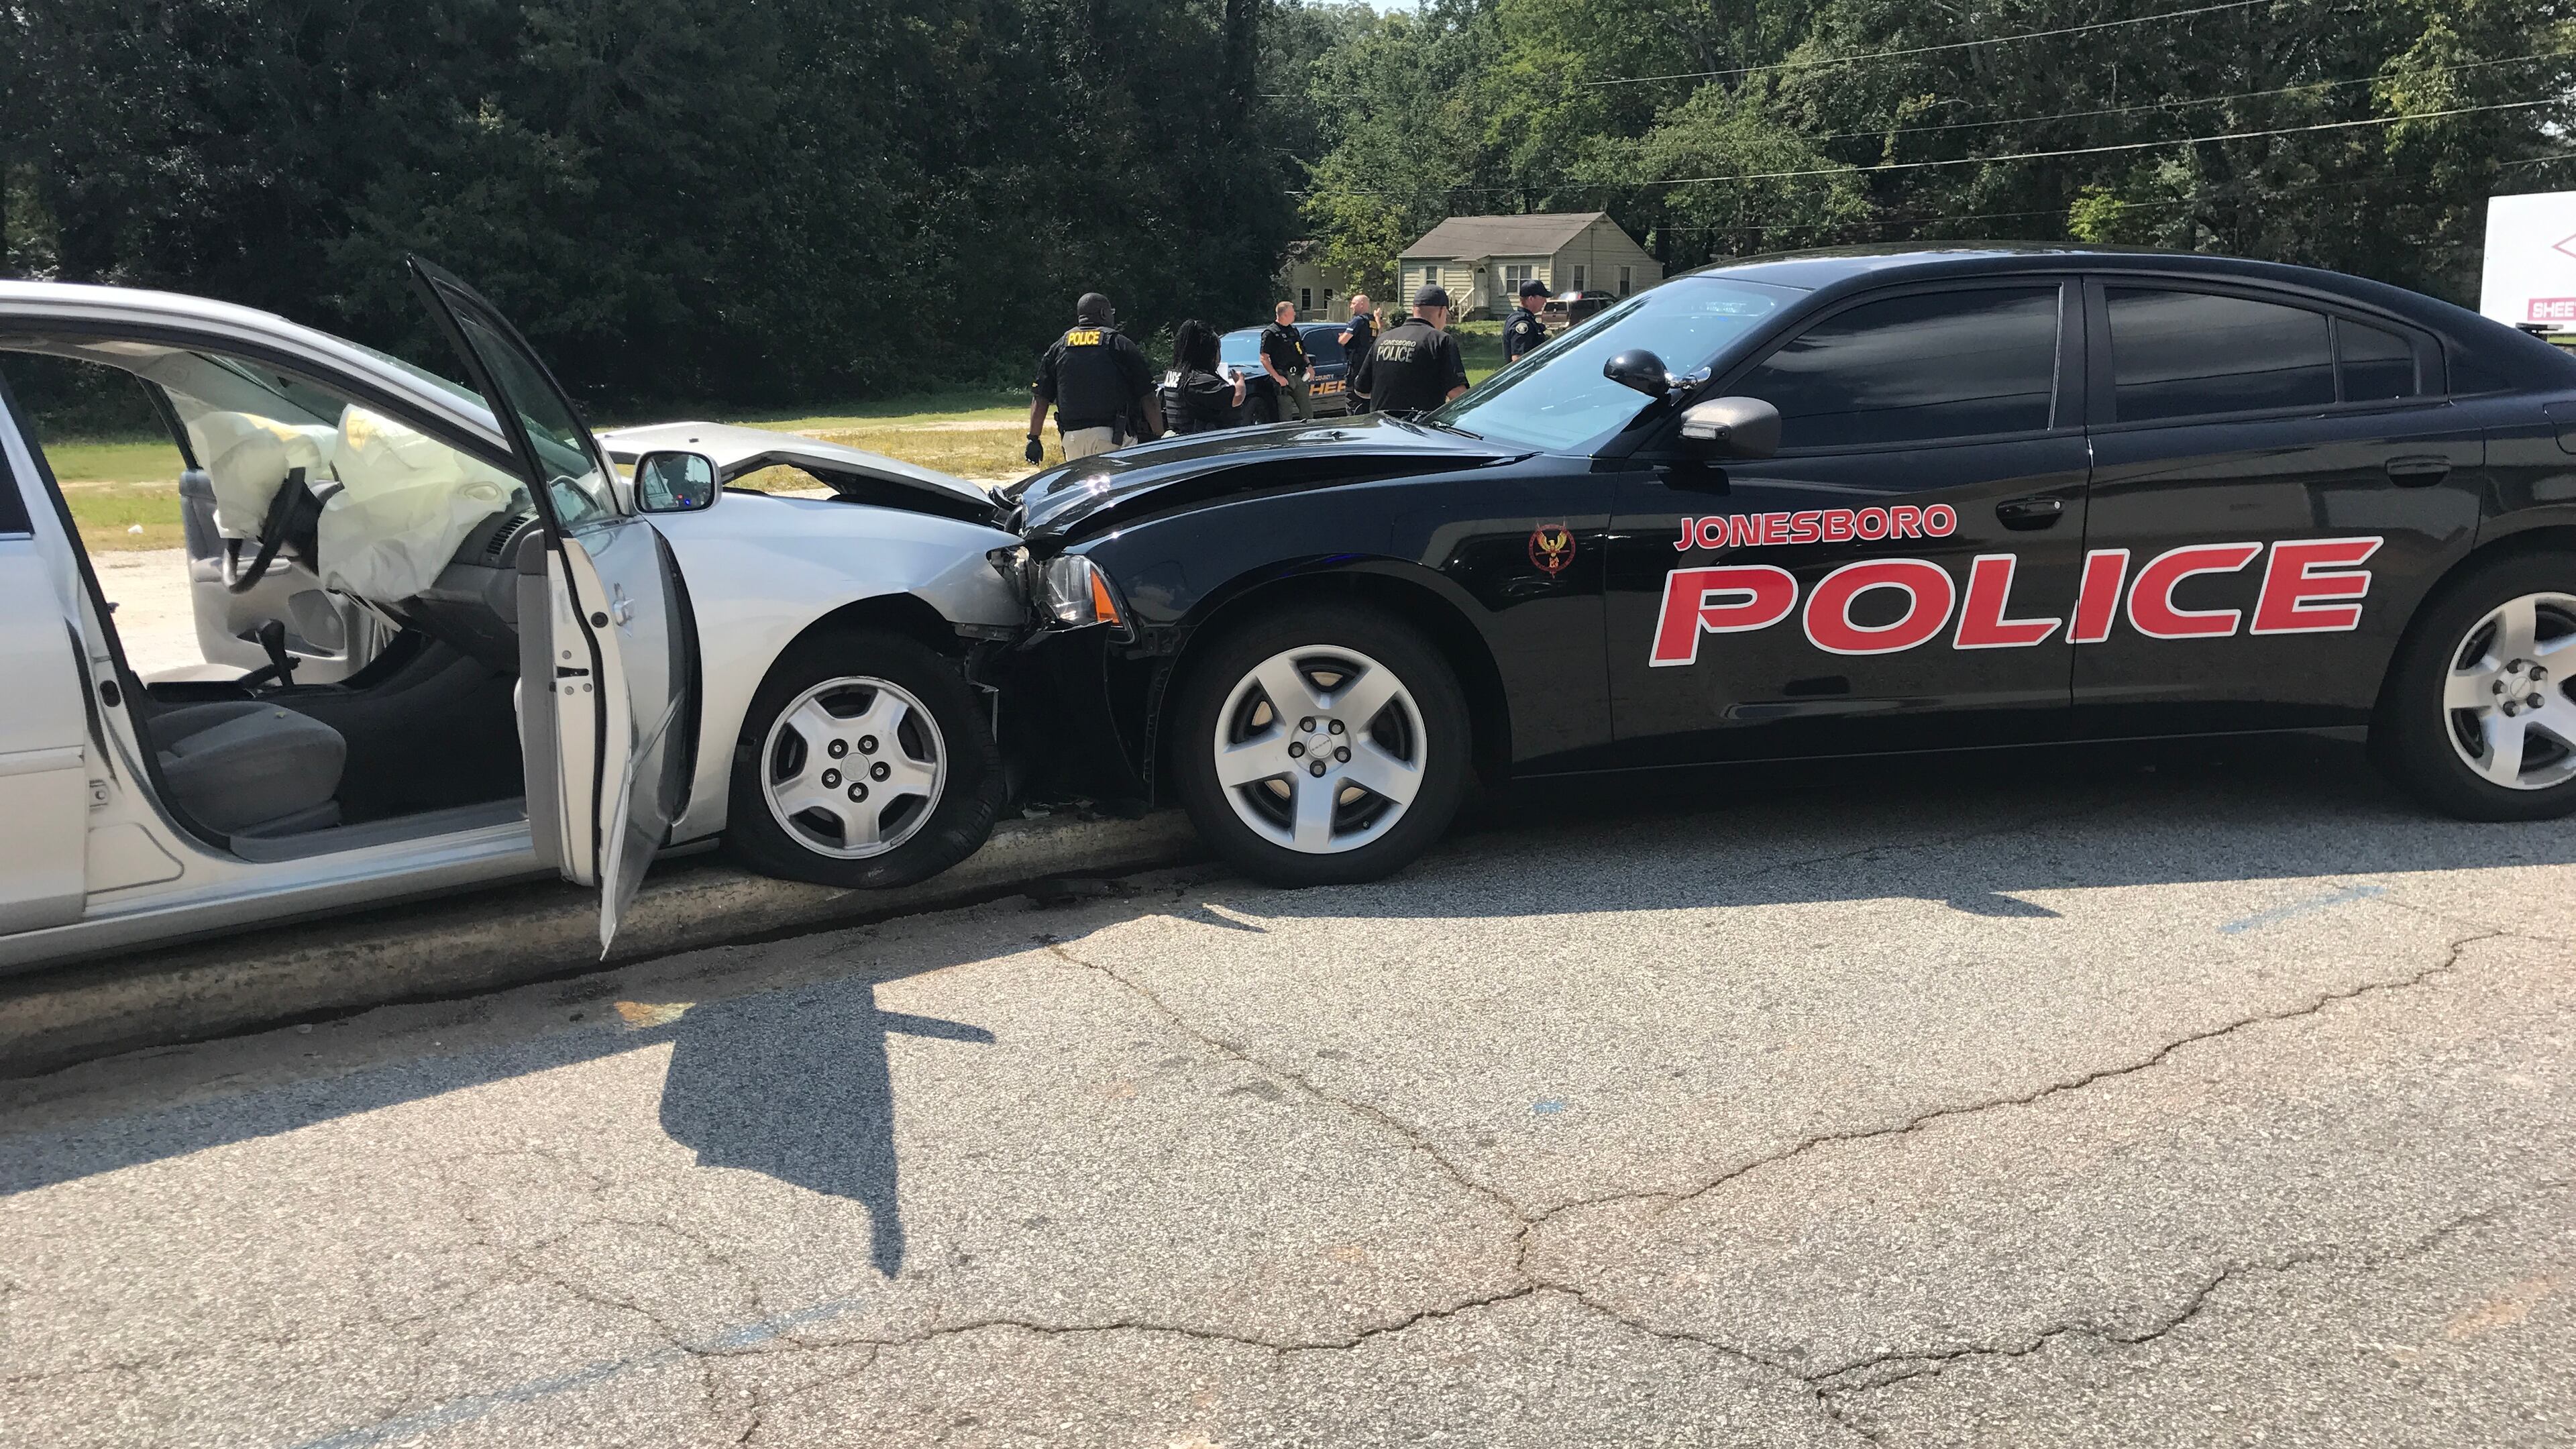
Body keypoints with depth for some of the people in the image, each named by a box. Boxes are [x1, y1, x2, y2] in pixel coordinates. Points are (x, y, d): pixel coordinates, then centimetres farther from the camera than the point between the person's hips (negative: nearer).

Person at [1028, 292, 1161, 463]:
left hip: (1072, 437, 4)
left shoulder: (1058, 348, 14)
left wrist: (1033, 439, 16)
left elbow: (1040, 400, 11)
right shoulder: (1120, 344, 3)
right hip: (1113, 436, -4)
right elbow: (1148, 399, -1)